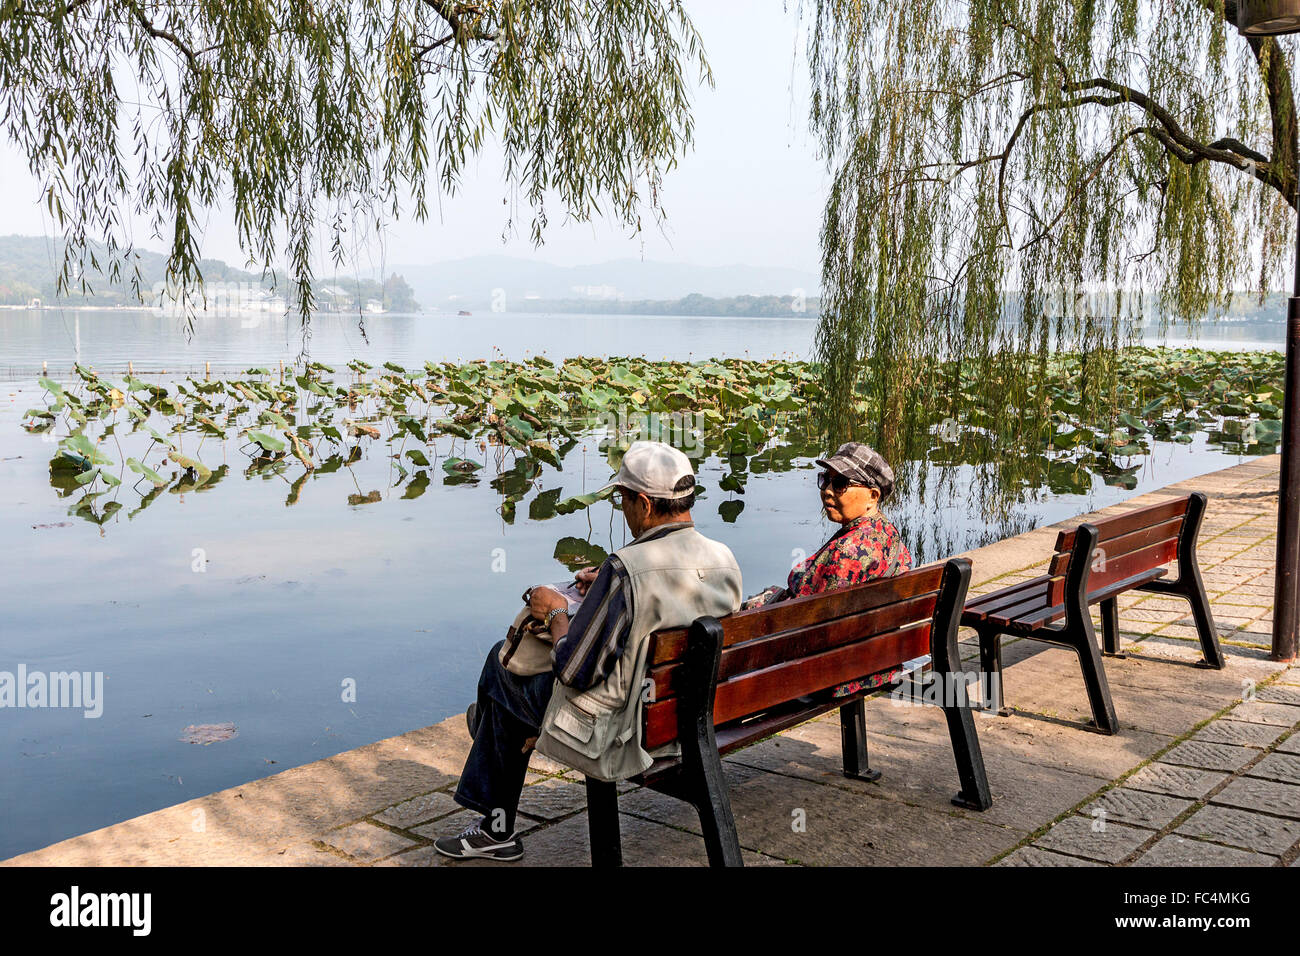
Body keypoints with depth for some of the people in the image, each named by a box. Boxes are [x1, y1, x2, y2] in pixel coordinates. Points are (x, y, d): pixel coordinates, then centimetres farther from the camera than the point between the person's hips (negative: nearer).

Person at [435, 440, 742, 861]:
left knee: (502, 670, 19)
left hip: (621, 724, -8)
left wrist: (557, 615, -4)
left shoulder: (625, 569, -29)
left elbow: (573, 673, -22)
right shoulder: (725, 560, -6)